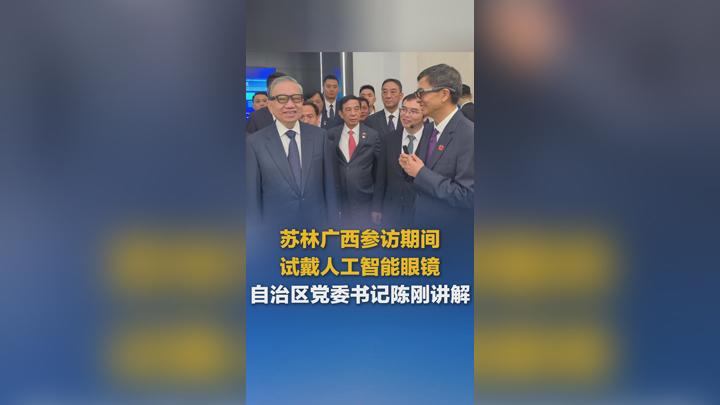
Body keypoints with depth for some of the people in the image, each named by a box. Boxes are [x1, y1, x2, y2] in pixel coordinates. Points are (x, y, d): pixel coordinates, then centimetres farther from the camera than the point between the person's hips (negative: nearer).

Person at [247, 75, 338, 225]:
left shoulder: (319, 135, 0)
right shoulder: (255, 143, -6)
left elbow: (329, 185, 3)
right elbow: (252, 195, -4)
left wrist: (332, 223, 2)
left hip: (317, 224, 2)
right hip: (275, 229, -2)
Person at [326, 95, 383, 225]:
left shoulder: (373, 135, -2)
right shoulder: (331, 135, 2)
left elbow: (378, 173, 0)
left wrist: (377, 206, -1)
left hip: (364, 204, -1)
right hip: (337, 203, 1)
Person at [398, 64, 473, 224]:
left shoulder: (470, 135, -20)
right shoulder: (428, 129, 5)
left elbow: (468, 196, -24)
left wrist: (421, 173, -20)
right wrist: (410, 167, -7)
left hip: (452, 224, -7)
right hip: (422, 217, 7)